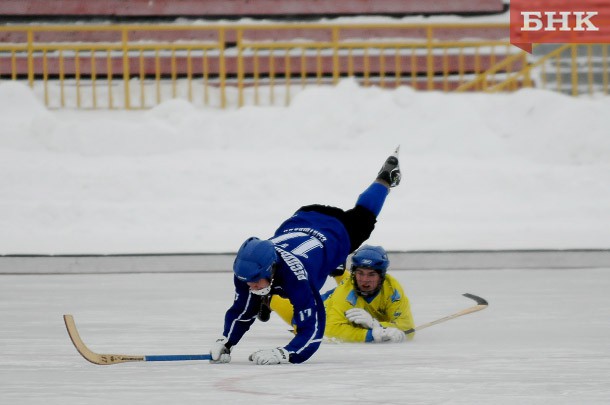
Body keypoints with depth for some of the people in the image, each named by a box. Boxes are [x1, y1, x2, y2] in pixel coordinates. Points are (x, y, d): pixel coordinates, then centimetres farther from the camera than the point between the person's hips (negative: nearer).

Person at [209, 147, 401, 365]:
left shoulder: (295, 276, -50)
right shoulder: (246, 272, -35)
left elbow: (312, 330, -51)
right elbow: (241, 312, -22)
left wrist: (284, 354, -67)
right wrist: (224, 343, -40)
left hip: (336, 231, -3)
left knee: (361, 217, 30)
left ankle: (386, 176, 58)